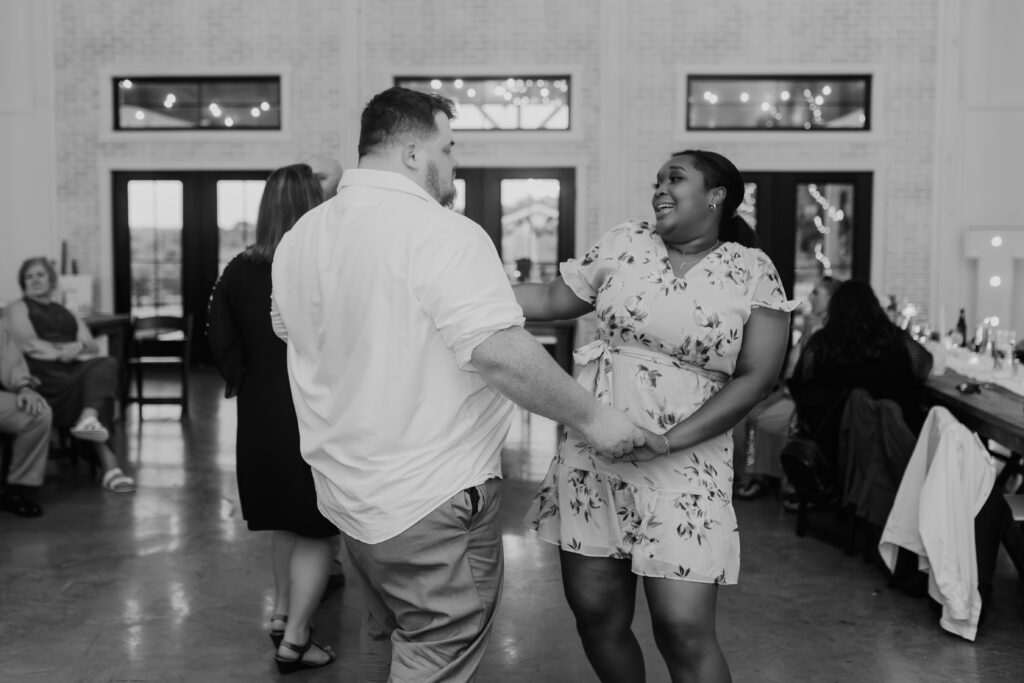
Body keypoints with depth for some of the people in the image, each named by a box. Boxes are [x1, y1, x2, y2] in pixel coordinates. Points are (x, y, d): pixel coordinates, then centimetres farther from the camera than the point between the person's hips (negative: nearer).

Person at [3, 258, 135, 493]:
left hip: (75, 368, 4)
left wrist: (79, 346, -7)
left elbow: (93, 346, 17)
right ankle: (108, 463, -44)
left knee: (106, 364, -30)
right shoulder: (18, 308, 18)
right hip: (42, 370, -4)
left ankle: (89, 418, -56)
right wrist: (64, 351, -7)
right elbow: (29, 345, -1)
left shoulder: (66, 313, 32)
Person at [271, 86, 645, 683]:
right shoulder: (445, 235, -19)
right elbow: (500, 352, -28)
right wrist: (591, 417, -18)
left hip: (348, 492, 8)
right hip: (432, 499, -8)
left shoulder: (300, 236, 5)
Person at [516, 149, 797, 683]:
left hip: (683, 466, -3)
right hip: (591, 456, 4)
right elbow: (554, 300, 14)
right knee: (595, 613, 8)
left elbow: (756, 376, -6)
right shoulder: (624, 243, 8)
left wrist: (668, 441, -16)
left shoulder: (753, 272, -1)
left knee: (684, 629, -8)